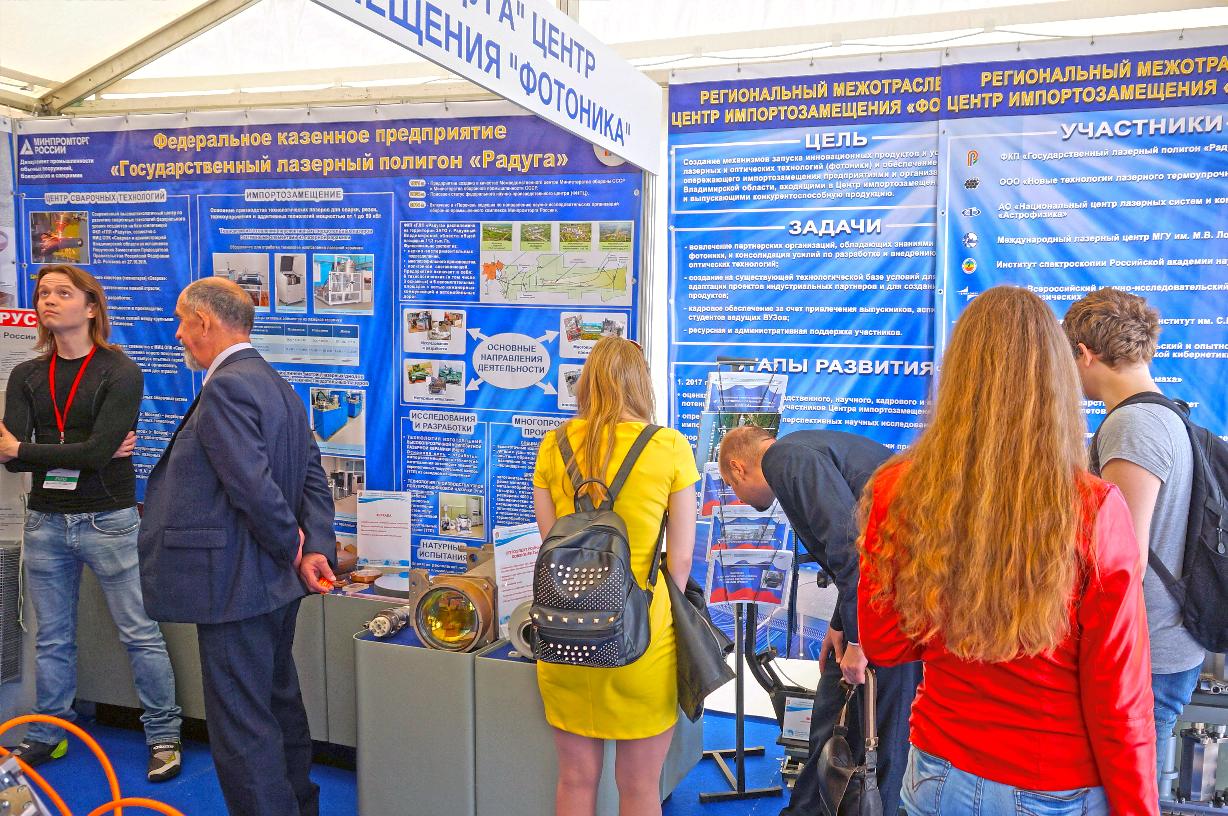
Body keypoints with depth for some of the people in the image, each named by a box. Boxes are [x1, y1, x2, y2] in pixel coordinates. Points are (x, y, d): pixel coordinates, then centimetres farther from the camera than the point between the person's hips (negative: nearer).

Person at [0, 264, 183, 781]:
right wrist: (84, 453, -17)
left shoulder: (119, 372, -7)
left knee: (140, 633, 1)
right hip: (45, 520, 5)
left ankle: (164, 736, 13)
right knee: (52, 638, 16)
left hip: (109, 520, -5)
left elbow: (99, 451, -18)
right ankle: (48, 735, 31)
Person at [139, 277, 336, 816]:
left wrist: (290, 544, -11)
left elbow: (254, 484, -26)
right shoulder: (277, 385, 13)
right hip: (276, 586, 11)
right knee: (279, 704, 23)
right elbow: (314, 477, 9)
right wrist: (317, 548, -1)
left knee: (240, 724, 0)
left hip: (236, 586, -10)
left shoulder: (226, 389, -19)